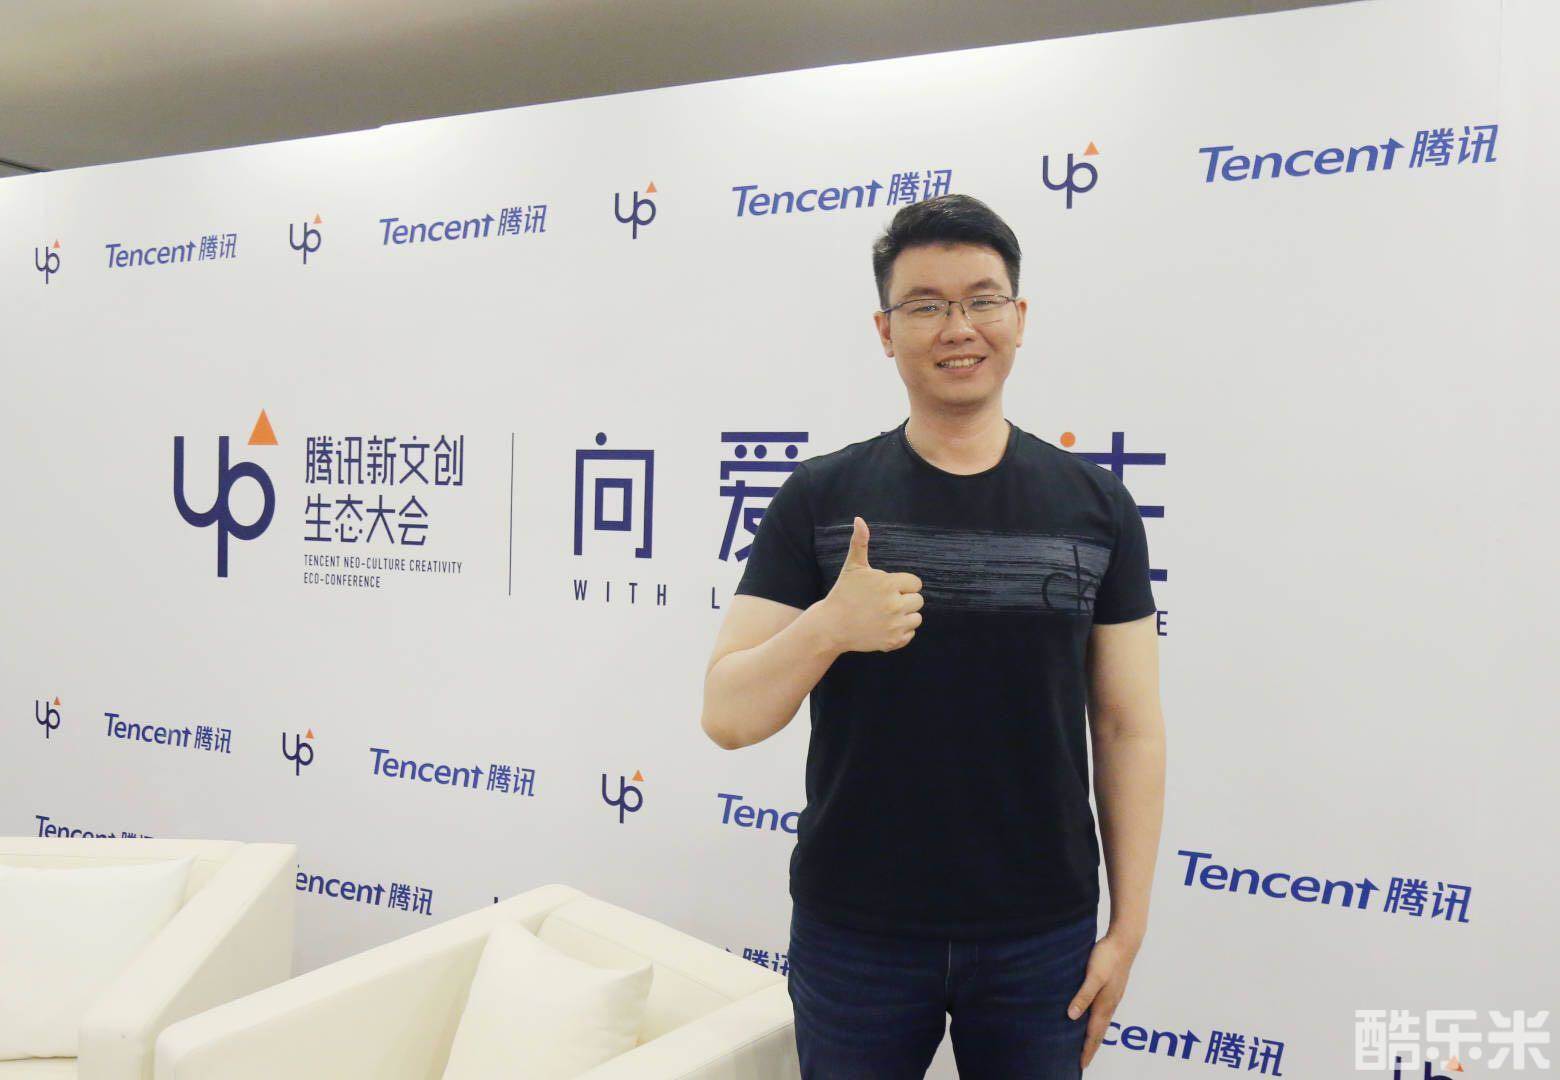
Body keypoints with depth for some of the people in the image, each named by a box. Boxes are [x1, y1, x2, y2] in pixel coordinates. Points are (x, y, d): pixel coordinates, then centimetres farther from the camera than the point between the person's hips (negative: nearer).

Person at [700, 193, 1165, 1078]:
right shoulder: (819, 499, -4)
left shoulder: (1095, 505, -1)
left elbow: (1130, 730, 2)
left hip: (1042, 937, 1)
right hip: (854, 931, 0)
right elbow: (728, 716, -8)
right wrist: (828, 625, -25)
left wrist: (1128, 925, 0)